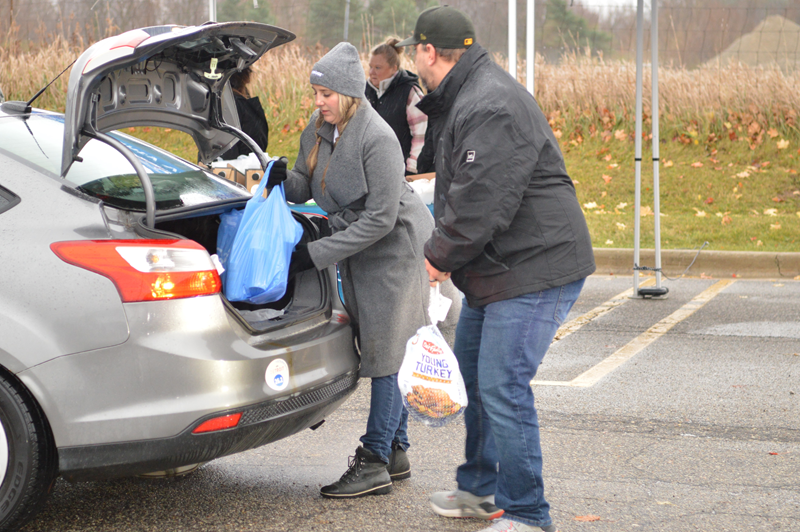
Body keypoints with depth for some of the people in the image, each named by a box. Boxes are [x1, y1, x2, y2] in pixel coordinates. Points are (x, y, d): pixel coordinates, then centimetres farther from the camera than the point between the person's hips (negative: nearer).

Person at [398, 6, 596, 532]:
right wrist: (444, 253, 10)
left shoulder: (493, 106, -21)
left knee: (503, 388, -11)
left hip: (534, 268, -11)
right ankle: (480, 488, 35)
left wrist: (439, 256, -13)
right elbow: (458, 192, 22)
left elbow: (481, 202, -26)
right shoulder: (464, 99, 15)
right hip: (495, 270, 11)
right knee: (472, 373, 20)